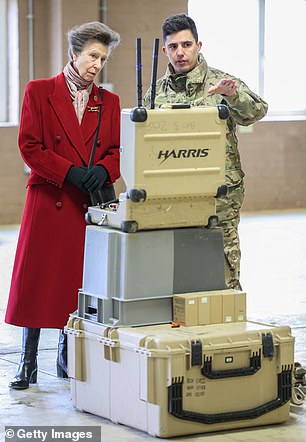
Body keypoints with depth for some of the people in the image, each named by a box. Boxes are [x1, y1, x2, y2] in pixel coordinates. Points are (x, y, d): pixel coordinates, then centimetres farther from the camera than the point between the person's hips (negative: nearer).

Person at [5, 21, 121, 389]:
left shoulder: (109, 102, 12)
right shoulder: (39, 92, 1)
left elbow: (117, 151, 11)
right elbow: (29, 147, -4)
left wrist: (102, 171, -11)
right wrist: (71, 172, -14)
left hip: (90, 203, 3)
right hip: (50, 202, -3)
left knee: (81, 282, 4)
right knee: (38, 279, -2)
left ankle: (68, 359, 17)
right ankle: (27, 365, 6)